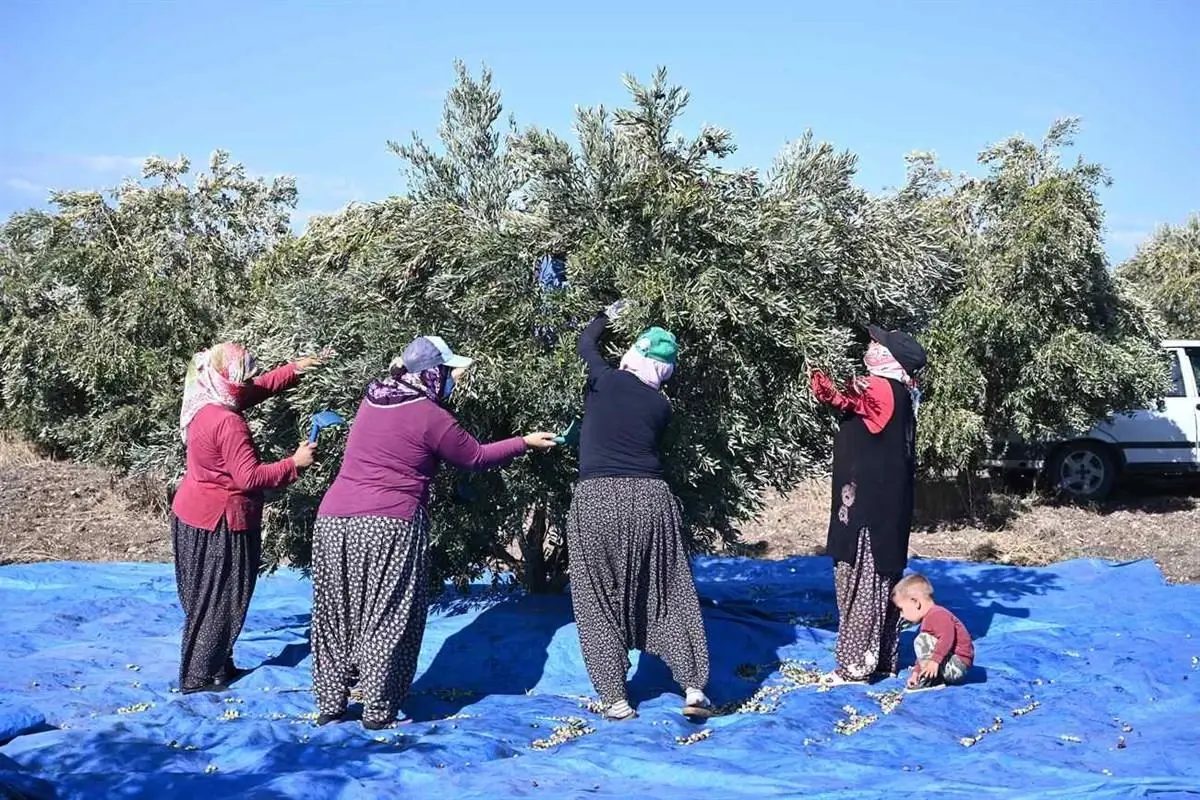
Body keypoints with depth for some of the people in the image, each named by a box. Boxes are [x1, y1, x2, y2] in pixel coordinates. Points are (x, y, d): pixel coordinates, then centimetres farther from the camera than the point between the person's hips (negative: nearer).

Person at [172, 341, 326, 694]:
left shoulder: (205, 405, 4)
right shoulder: (228, 423, -25)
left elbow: (260, 388, 14)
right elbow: (249, 477, -27)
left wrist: (295, 370, 7)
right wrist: (294, 464, -21)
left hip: (192, 513, 10)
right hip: (219, 523, -10)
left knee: (207, 597, 17)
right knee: (218, 600, 3)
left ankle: (216, 665, 29)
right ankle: (200, 675, 11)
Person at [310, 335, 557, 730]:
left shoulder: (372, 397, 13)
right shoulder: (432, 418, -6)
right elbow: (476, 457, 6)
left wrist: (447, 382, 30)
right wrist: (525, 442, 19)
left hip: (333, 519, 6)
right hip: (390, 525, -6)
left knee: (335, 616, 13)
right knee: (387, 619, 5)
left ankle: (330, 705, 20)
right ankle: (377, 711, 8)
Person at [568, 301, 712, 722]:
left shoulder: (605, 380, 2)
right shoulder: (661, 405, 8)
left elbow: (586, 344, 21)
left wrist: (607, 316, 40)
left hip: (597, 499, -2)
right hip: (650, 498, 3)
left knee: (599, 601, 8)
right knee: (670, 594, 13)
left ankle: (615, 699, 9)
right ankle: (694, 689, 11)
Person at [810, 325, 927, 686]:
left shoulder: (880, 387, -13)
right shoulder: (900, 391, 16)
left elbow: (855, 401, -31)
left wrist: (830, 394, -45)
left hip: (867, 503, -10)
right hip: (887, 502, 10)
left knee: (860, 579, -6)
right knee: (882, 577, 13)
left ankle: (856, 664, -2)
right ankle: (882, 659, 20)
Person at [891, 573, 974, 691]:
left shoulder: (937, 614, -18)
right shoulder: (928, 618, 17)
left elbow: (947, 637, -35)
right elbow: (924, 655, 21)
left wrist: (935, 660, -38)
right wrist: (916, 672, 15)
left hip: (958, 665, -11)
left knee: (921, 640, -18)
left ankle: (929, 679, -16)